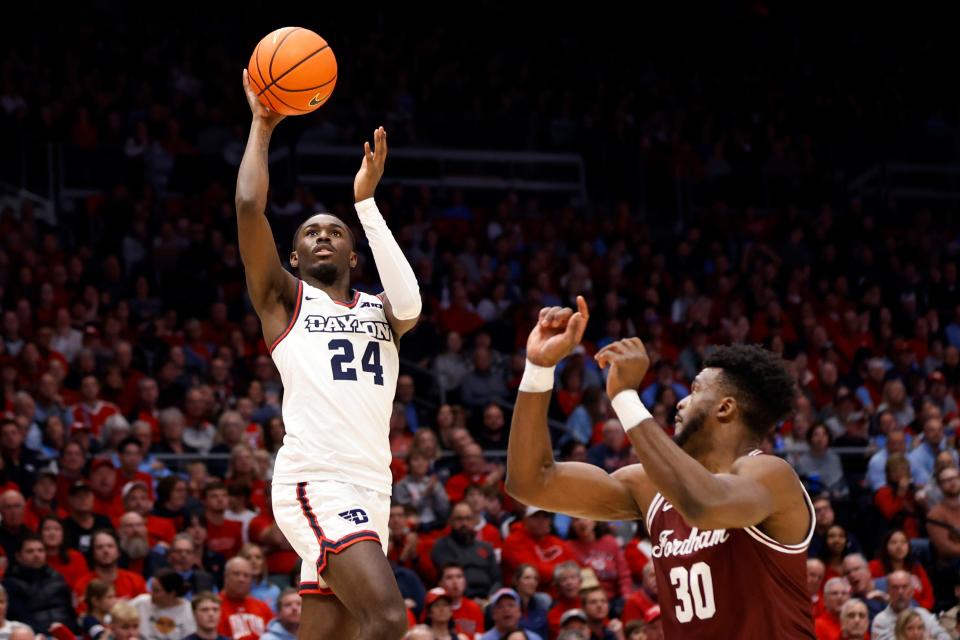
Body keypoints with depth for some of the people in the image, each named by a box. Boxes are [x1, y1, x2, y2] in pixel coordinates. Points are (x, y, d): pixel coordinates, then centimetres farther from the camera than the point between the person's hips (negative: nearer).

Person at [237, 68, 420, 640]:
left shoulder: (379, 311, 23)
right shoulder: (284, 299, 12)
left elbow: (409, 303, -2)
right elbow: (249, 206, -3)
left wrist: (367, 202, -2)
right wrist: (262, 126, 8)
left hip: (369, 489, 6)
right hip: (316, 482, -6)